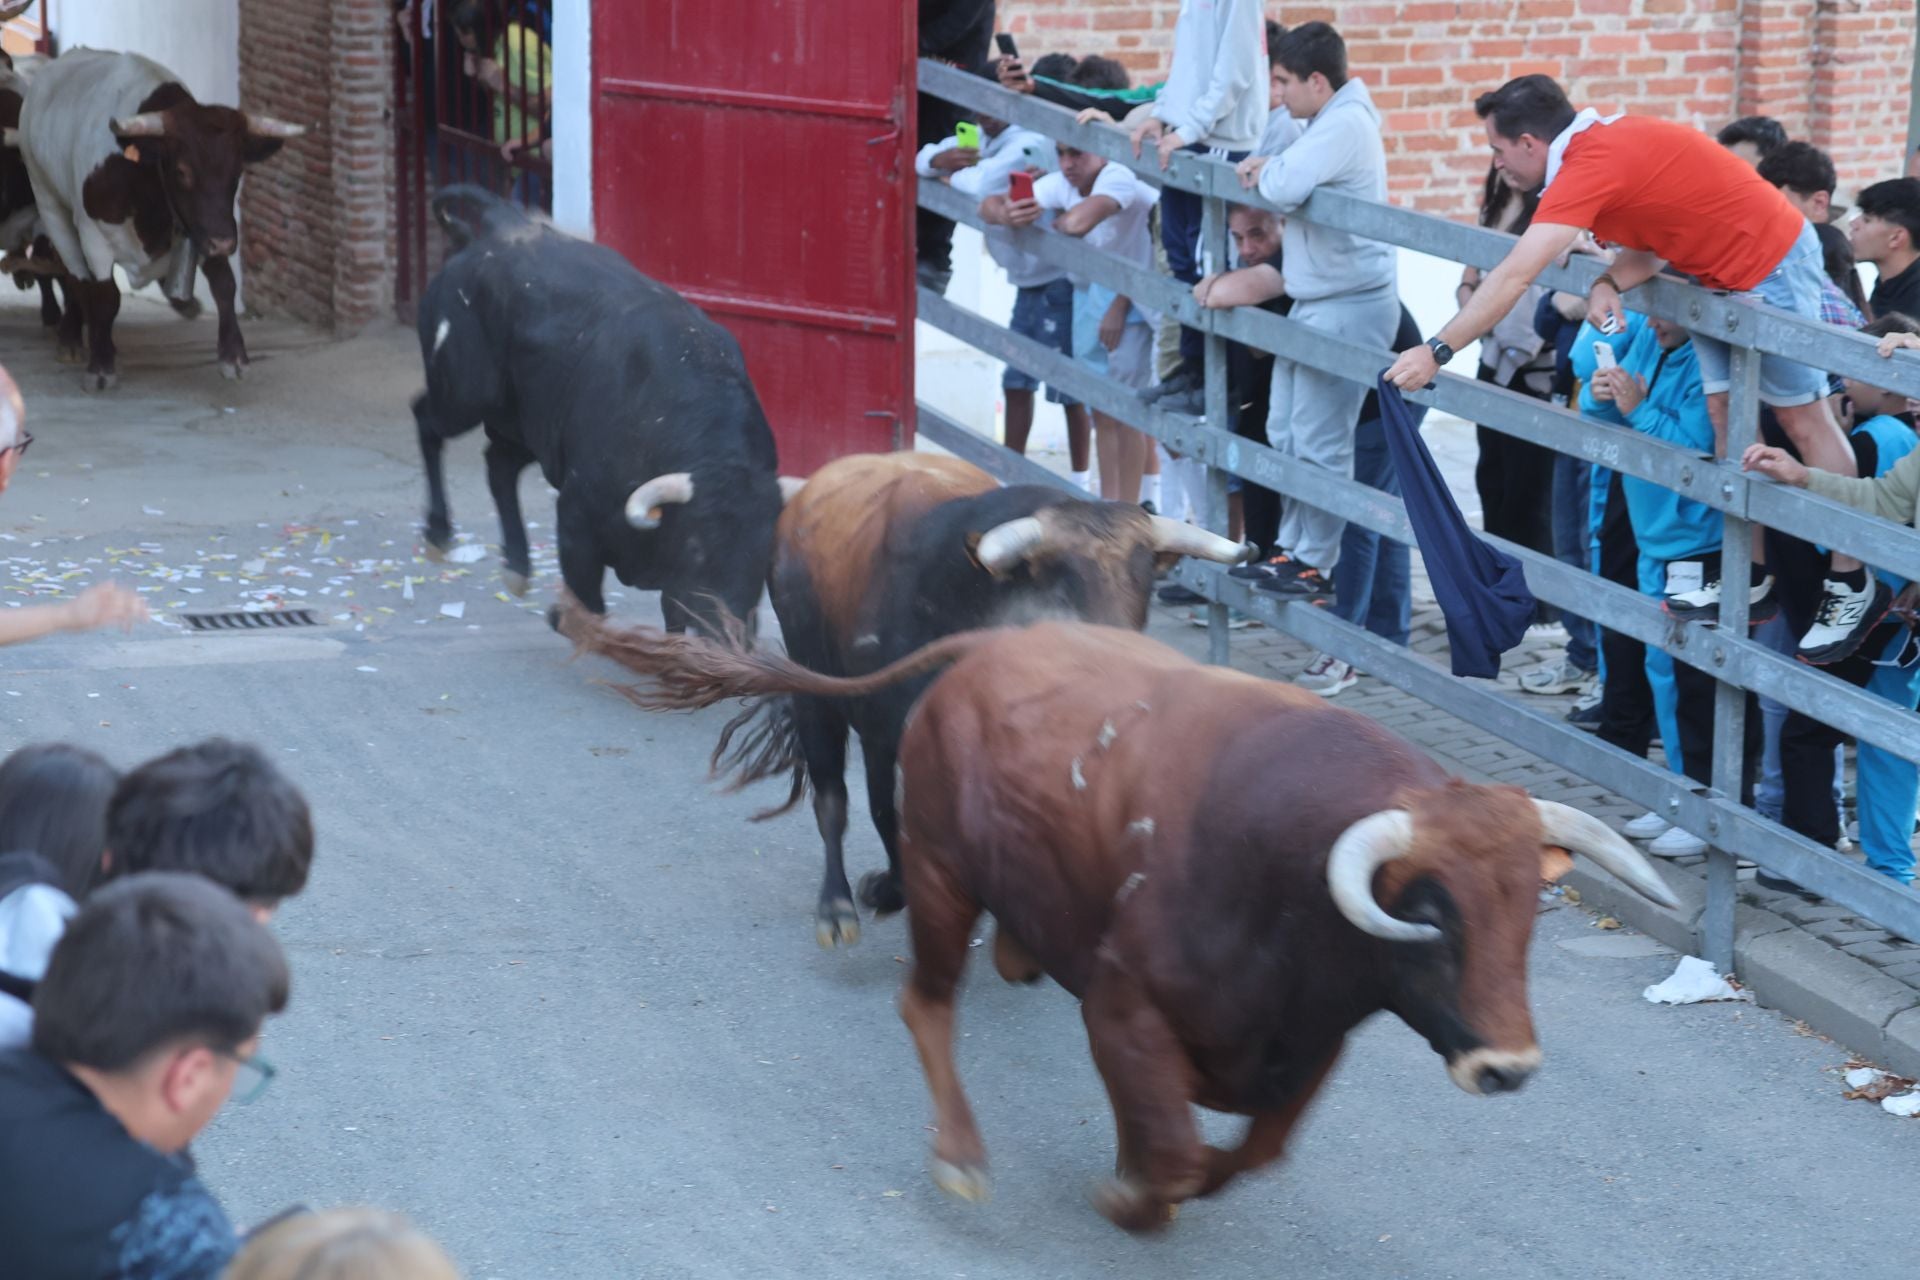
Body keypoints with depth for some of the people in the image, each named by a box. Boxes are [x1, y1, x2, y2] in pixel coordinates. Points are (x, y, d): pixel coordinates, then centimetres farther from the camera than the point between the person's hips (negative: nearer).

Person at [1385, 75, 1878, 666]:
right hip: (1721, 275, 10)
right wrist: (1608, 284, -15)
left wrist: (1436, 351, -27)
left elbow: (1513, 276, -29)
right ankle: (1749, 576, 15)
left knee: (1803, 417, -2)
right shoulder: (1604, 141, 3)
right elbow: (1653, 241, 5)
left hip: (1772, 266, -10)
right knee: (1724, 414, 10)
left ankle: (1854, 587, 6)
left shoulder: (1591, 163, -26)